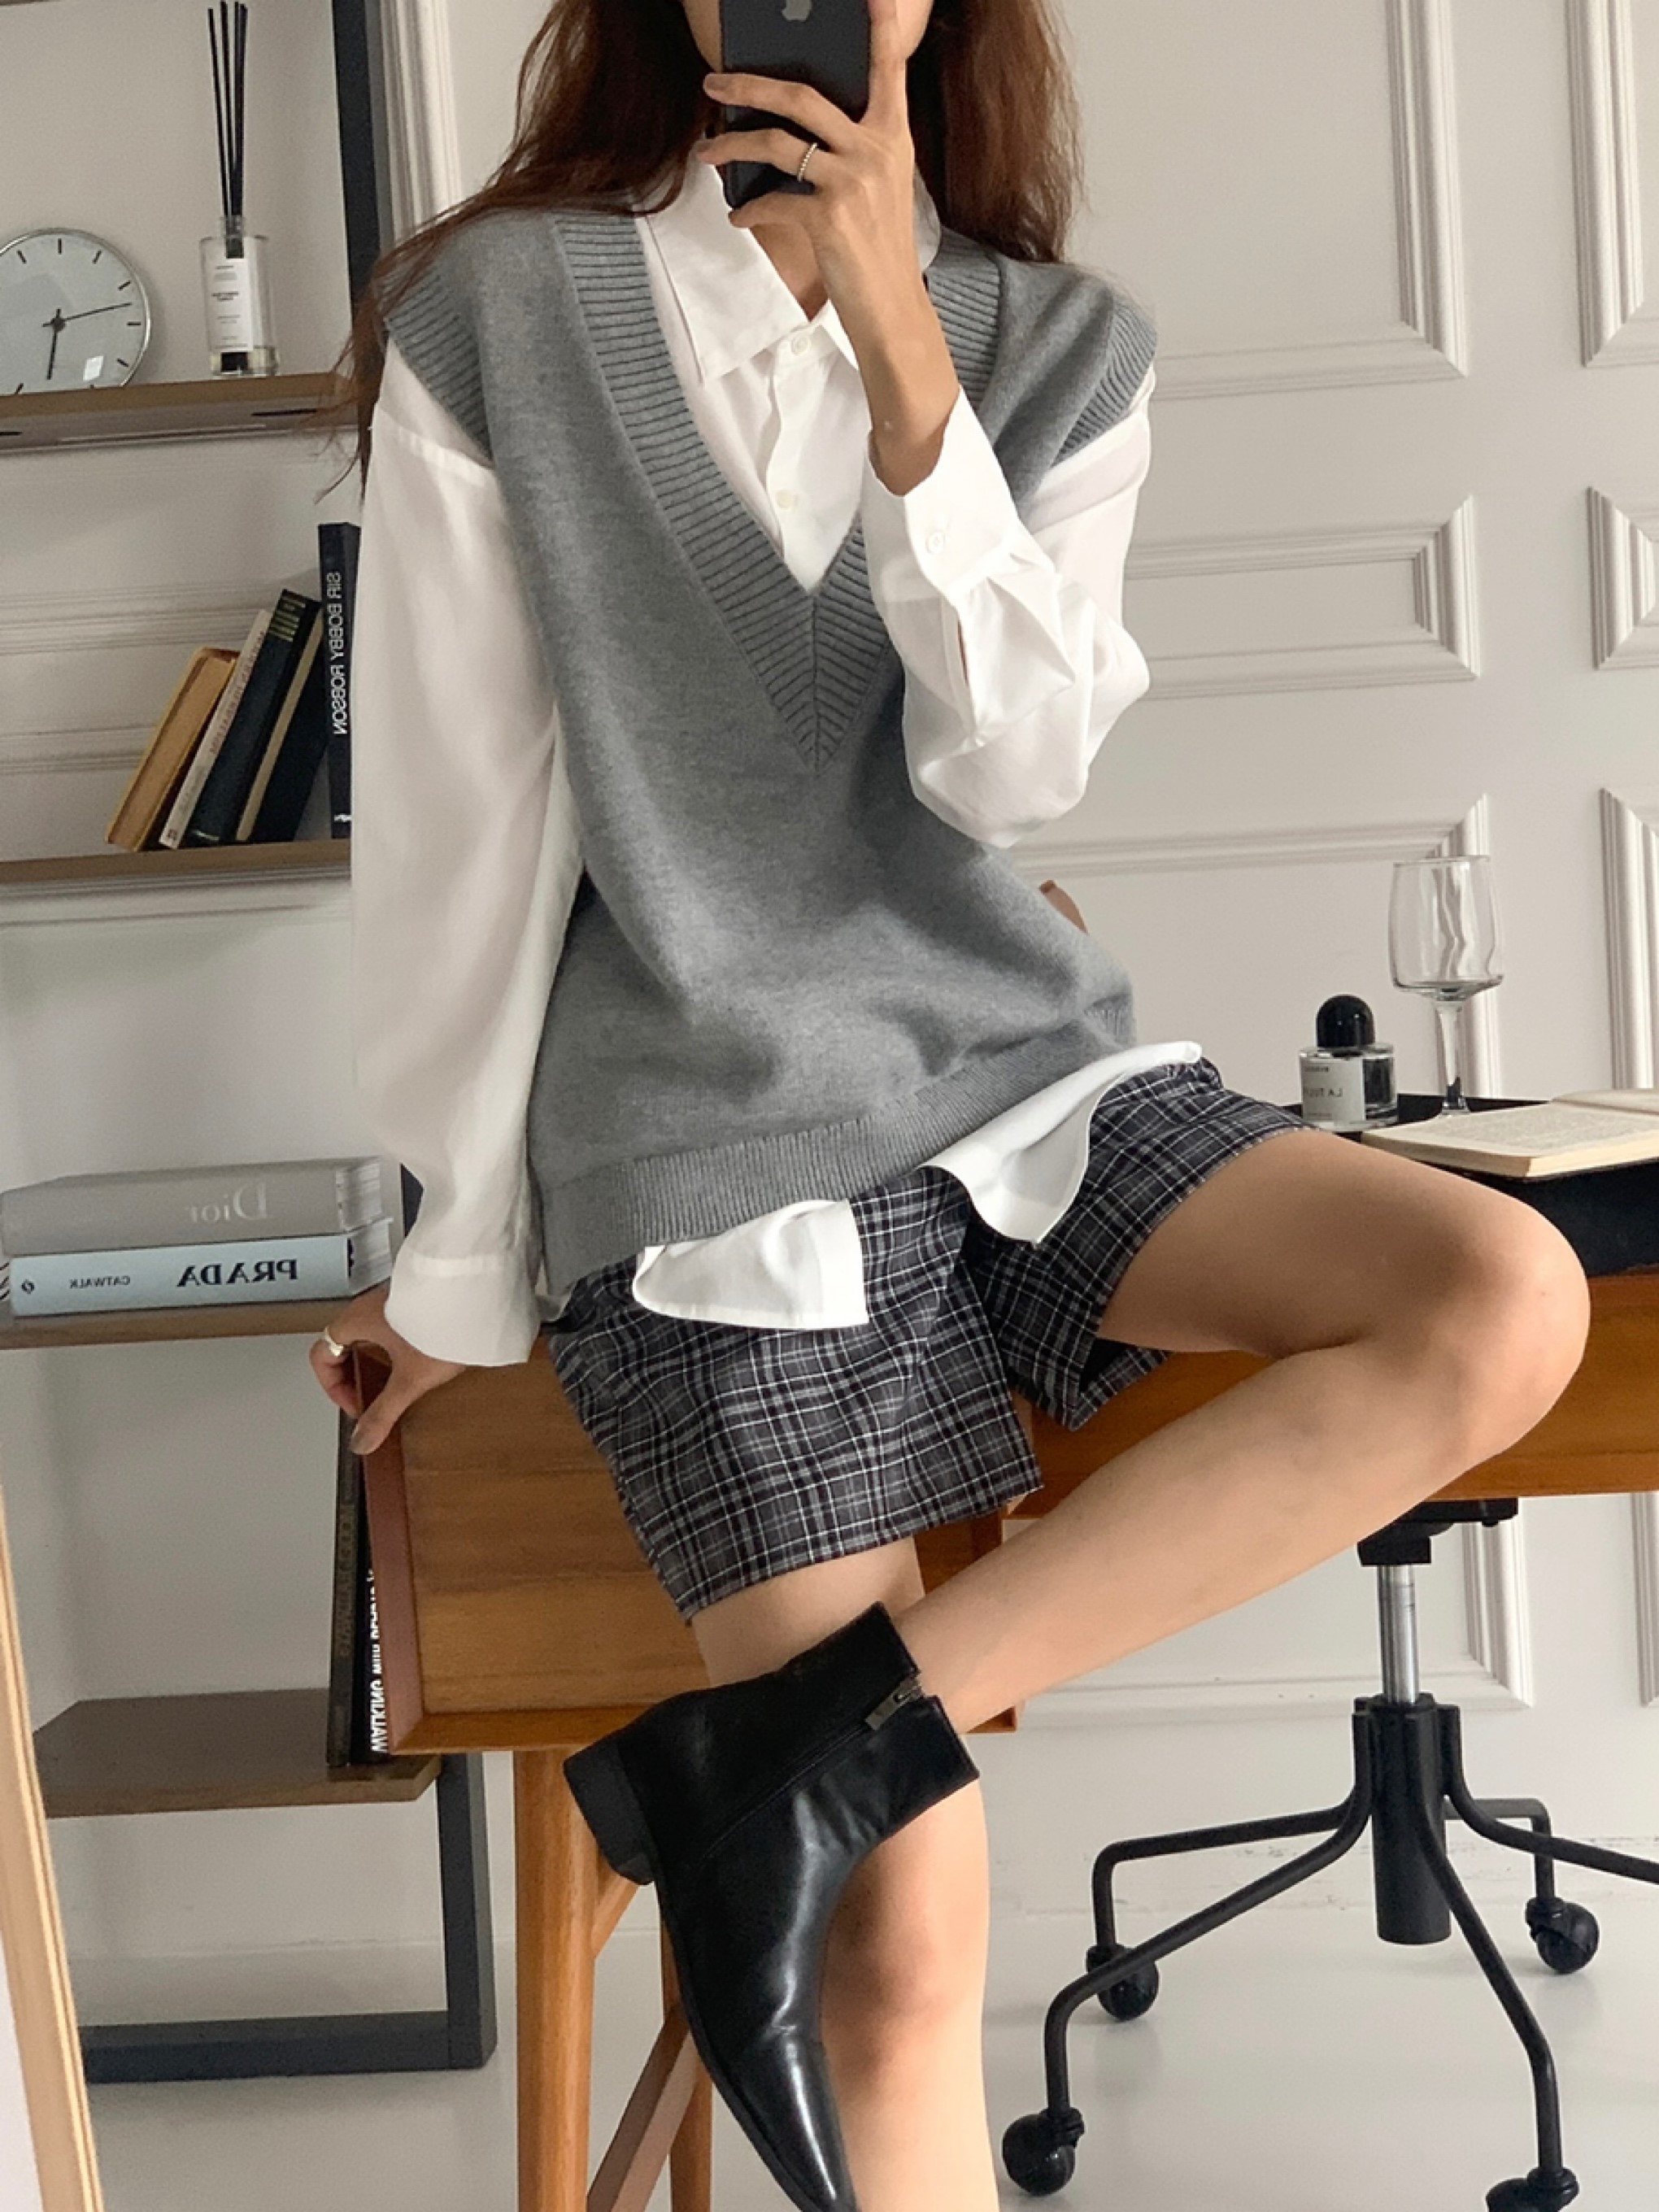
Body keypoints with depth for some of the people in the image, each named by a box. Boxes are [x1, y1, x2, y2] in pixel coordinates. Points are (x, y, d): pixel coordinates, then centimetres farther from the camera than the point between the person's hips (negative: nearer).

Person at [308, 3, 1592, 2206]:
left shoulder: (1063, 348, 7)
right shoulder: (496, 324, -1)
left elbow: (1015, 766, -7)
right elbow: (457, 823, 0)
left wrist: (900, 349, -16)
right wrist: (465, 1267, 5)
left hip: (1021, 1070, 4)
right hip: (720, 1145, -4)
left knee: (1511, 1301, -23)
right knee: (900, 1956, -13)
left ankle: (802, 1736, -20)